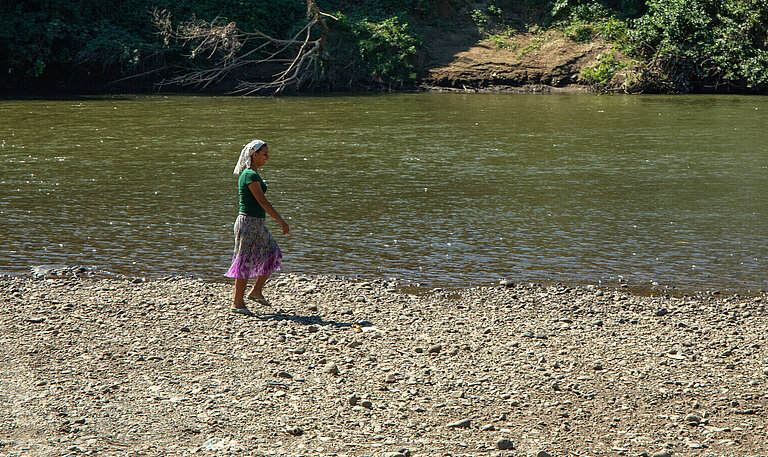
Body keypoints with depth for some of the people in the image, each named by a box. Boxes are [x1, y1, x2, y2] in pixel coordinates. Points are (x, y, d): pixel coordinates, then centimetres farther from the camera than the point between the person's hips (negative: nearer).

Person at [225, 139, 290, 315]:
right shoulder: (251, 175, -17)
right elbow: (262, 201, -22)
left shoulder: (246, 173, 13)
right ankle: (237, 303, 3)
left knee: (273, 256, 13)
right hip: (249, 222, -10)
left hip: (257, 224, 10)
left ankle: (256, 291, 21)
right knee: (245, 261, -4)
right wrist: (281, 220, -21)